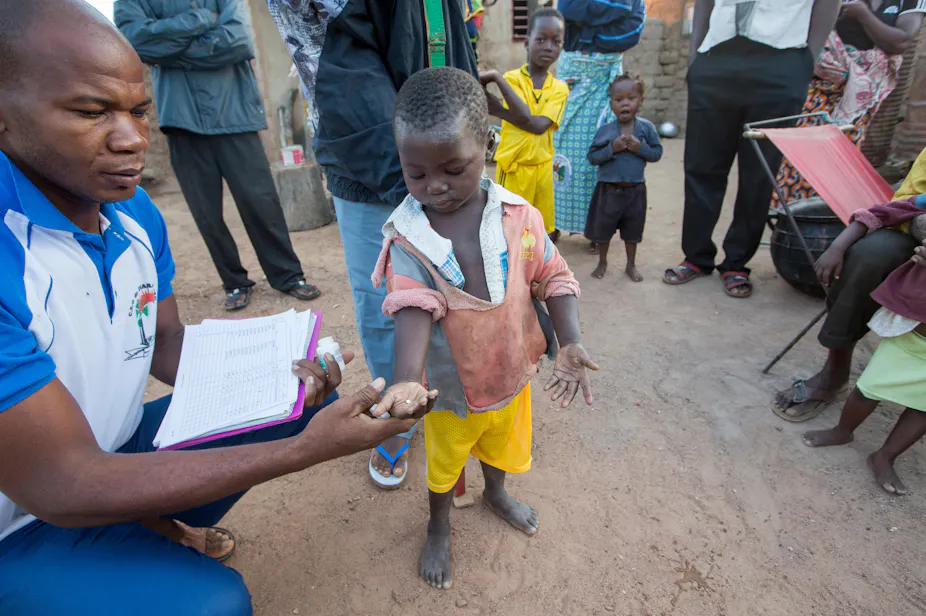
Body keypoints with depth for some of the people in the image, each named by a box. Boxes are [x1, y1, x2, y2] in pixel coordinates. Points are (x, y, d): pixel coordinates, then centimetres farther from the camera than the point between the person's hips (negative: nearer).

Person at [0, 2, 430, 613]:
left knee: (311, 397, 2)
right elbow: (61, 486, -29)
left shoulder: (134, 213, -6)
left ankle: (157, 523, 13)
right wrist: (307, 450, -35)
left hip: (120, 444, 7)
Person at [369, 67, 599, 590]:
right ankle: (440, 526, 57)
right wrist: (407, 381, -48)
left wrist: (571, 342, -23)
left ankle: (496, 493, 66)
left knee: (502, 445, 30)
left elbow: (554, 277, -9)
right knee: (445, 461, 24)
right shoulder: (407, 237, -21)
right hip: (451, 385, -2)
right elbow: (414, 308, -32)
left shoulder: (520, 217, -16)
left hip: (511, 371, 2)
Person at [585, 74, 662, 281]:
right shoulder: (605, 130, -7)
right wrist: (612, 148, -21)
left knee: (632, 231, 14)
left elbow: (657, 152, 0)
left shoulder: (646, 127, -3)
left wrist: (640, 148, -17)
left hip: (635, 189, 1)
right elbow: (592, 156, -8)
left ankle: (631, 265, 31)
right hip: (608, 188, -1)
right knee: (602, 228, 11)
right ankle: (602, 262, 32)